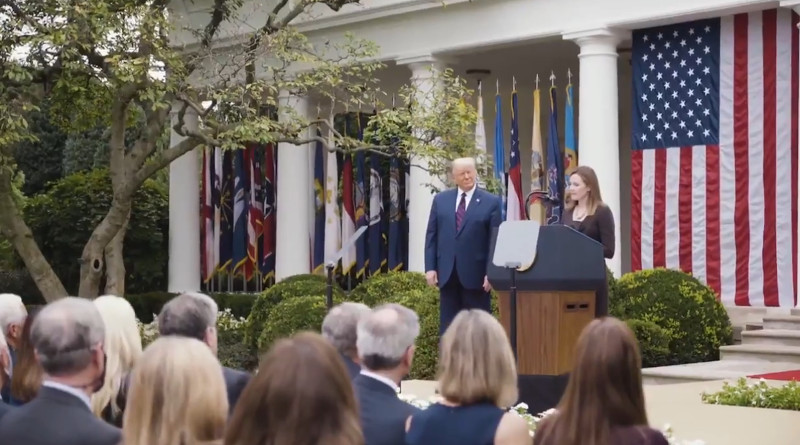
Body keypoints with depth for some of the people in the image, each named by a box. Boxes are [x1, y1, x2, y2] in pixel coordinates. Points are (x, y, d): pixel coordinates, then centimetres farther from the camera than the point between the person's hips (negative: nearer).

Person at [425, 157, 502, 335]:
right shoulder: (440, 200, 10)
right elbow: (431, 235, 9)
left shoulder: (491, 202, 0)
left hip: (476, 273, -3)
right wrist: (430, 267, 0)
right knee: (447, 325, 8)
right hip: (447, 273, 3)